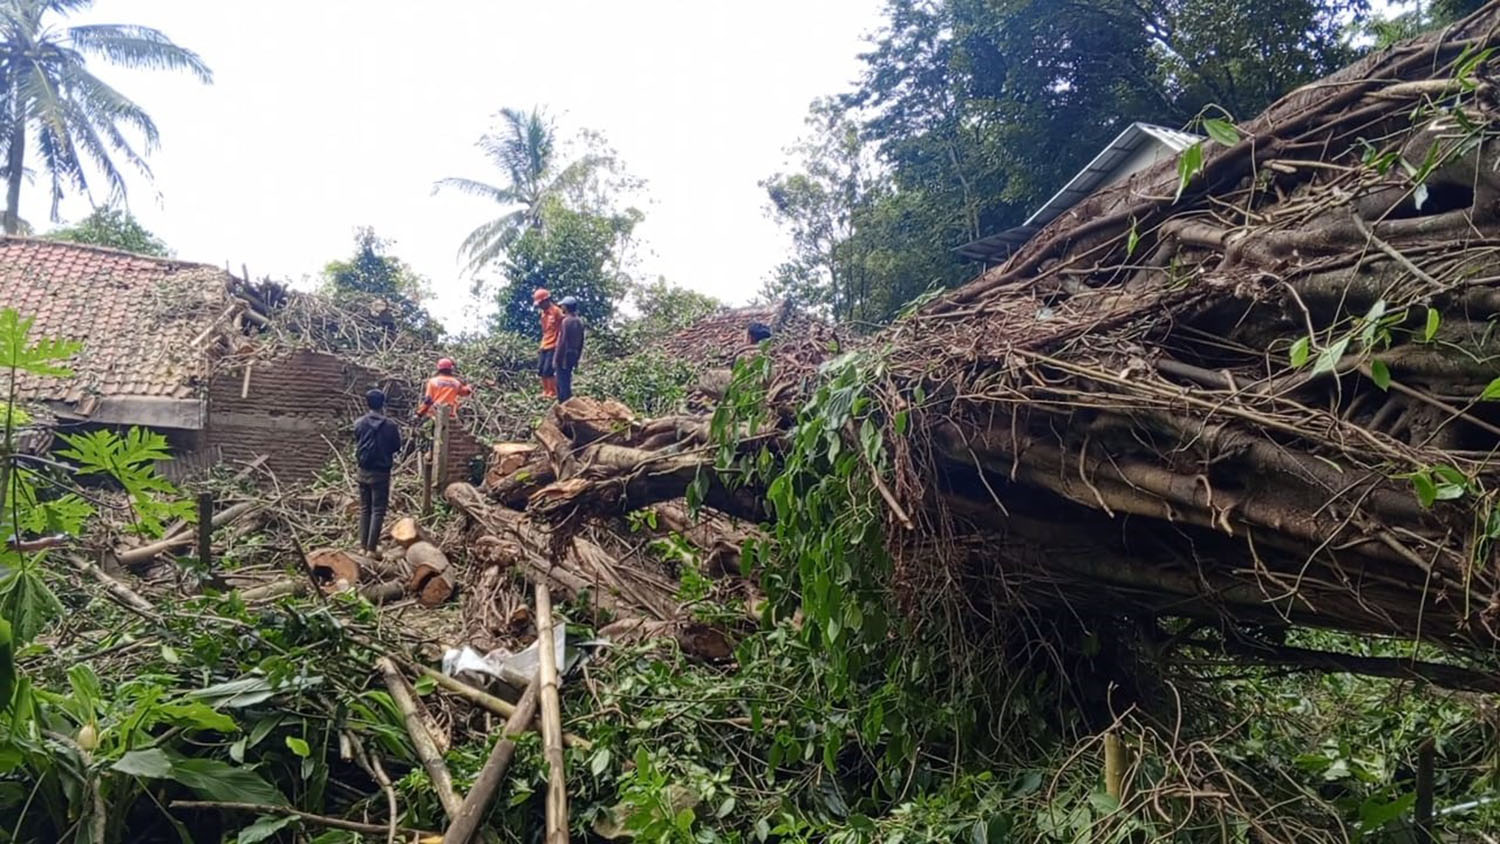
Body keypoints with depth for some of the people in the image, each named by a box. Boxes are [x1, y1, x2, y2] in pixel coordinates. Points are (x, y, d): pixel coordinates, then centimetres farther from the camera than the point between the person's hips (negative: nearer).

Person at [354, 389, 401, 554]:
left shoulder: (359, 423, -1)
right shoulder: (389, 425, -12)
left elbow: (357, 444, 10)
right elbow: (396, 447, 0)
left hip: (364, 471, 4)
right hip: (381, 472, -4)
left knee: (364, 509, 14)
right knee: (378, 510, 0)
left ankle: (363, 546, 15)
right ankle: (371, 548, -3)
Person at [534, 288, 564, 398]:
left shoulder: (556, 311, -11)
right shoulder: (543, 313, 13)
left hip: (553, 347, -8)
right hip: (544, 346, 8)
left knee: (548, 371, -11)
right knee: (540, 370, 8)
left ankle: (553, 393, -1)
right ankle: (546, 392, 18)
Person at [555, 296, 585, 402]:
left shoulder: (566, 321, -16)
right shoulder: (579, 321, 9)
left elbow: (562, 342, -18)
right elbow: (581, 342, 13)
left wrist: (557, 358, -14)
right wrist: (577, 358, 19)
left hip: (565, 355, -8)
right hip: (574, 355, 8)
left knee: (563, 382, -3)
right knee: (566, 380, 16)